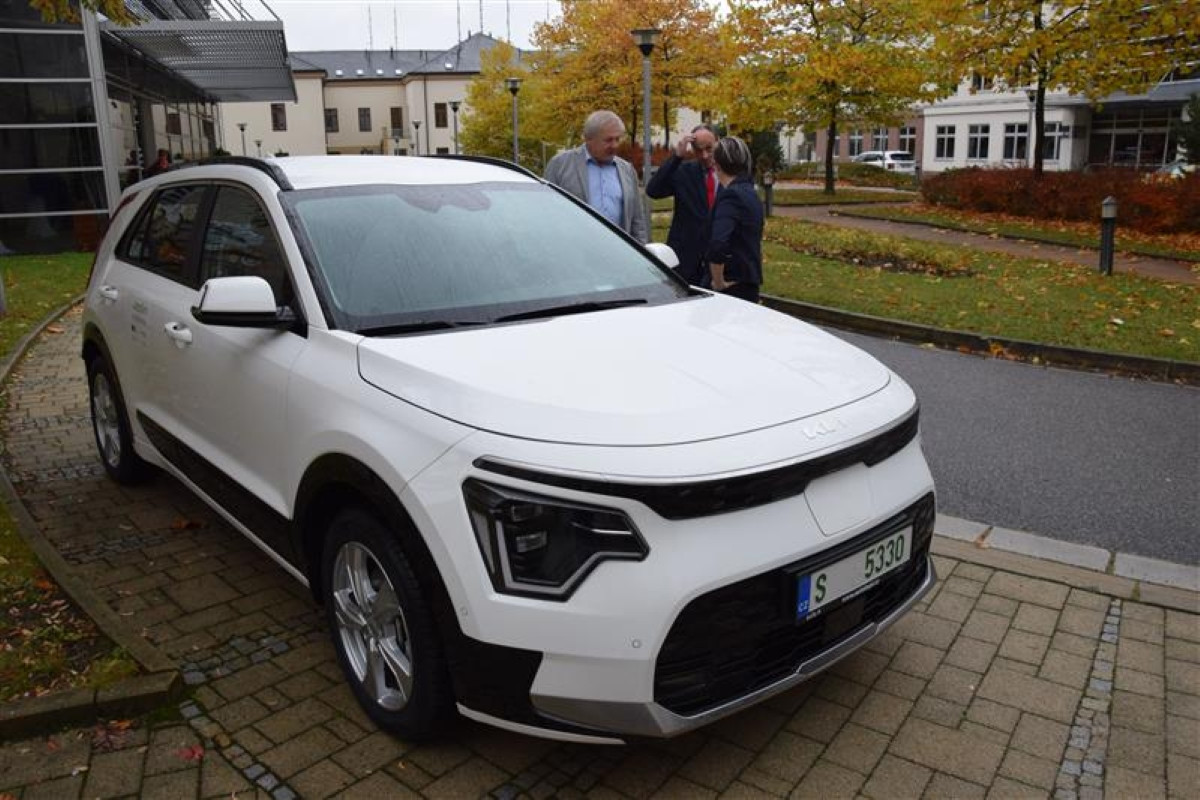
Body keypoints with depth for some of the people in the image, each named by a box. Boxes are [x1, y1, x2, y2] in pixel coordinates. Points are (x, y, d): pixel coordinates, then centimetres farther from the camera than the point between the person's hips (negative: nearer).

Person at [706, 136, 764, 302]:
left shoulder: (731, 195, -17)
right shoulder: (750, 192, 12)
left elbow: (718, 244, -30)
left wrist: (719, 282, -19)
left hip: (734, 284, -9)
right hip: (751, 282, 9)